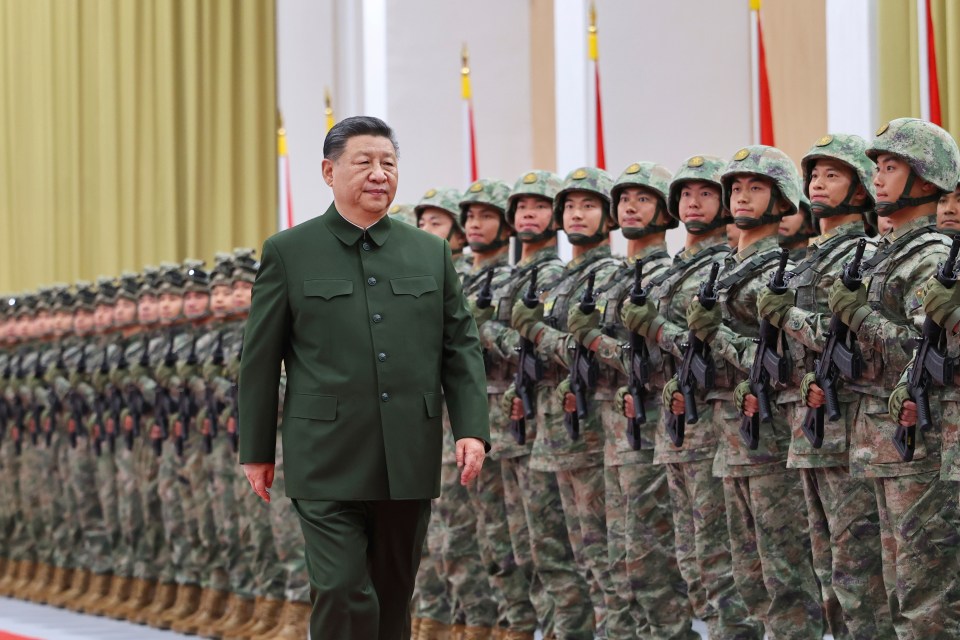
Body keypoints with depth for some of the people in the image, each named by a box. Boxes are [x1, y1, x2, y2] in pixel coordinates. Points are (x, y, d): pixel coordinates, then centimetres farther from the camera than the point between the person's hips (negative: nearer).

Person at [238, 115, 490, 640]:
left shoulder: (431, 253, 10)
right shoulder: (288, 253, 1)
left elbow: (462, 346, 10)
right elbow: (259, 358, 4)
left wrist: (472, 428, -3)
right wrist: (256, 451, 3)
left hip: (410, 464, 4)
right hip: (328, 464, -3)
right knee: (344, 597, -11)